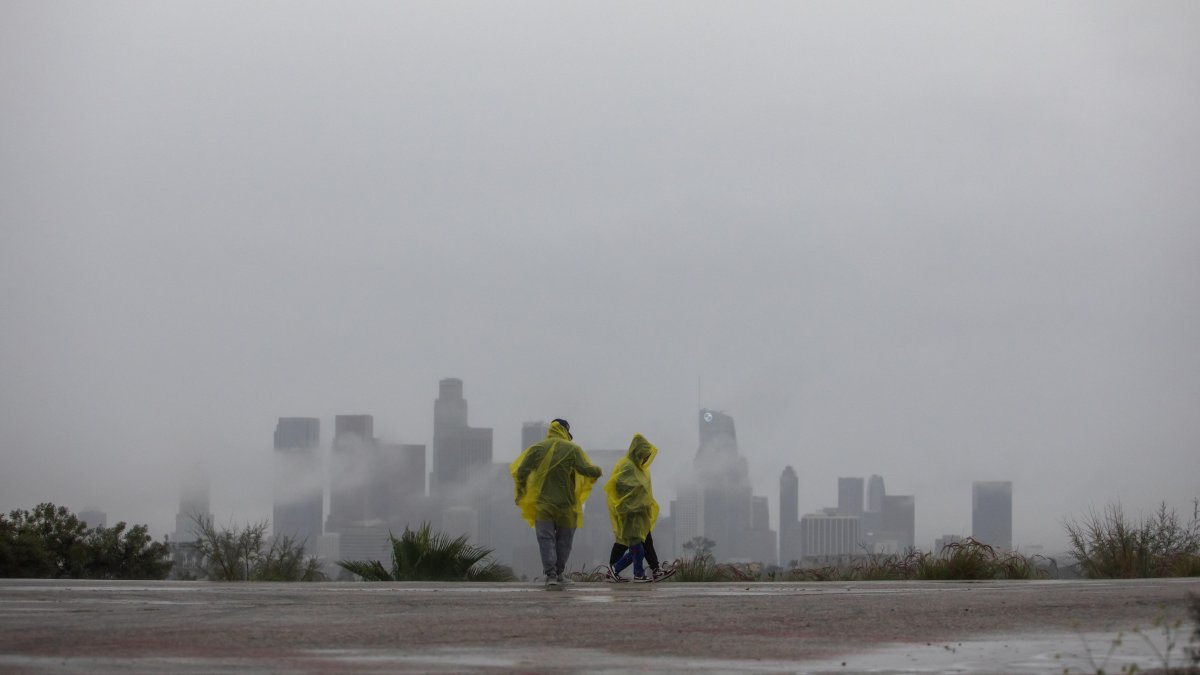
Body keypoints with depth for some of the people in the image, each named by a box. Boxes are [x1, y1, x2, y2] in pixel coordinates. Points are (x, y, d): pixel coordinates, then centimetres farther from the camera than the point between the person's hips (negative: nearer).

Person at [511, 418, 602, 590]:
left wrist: (521, 494, 9)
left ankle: (551, 575, -15)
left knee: (546, 540, -1)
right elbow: (588, 470, -13)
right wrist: (597, 470, 10)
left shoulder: (537, 448, 1)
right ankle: (558, 574, 20)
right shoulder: (573, 450, -4)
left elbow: (521, 471, -3)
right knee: (563, 541, 15)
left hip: (543, 504, 1)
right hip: (566, 505, -1)